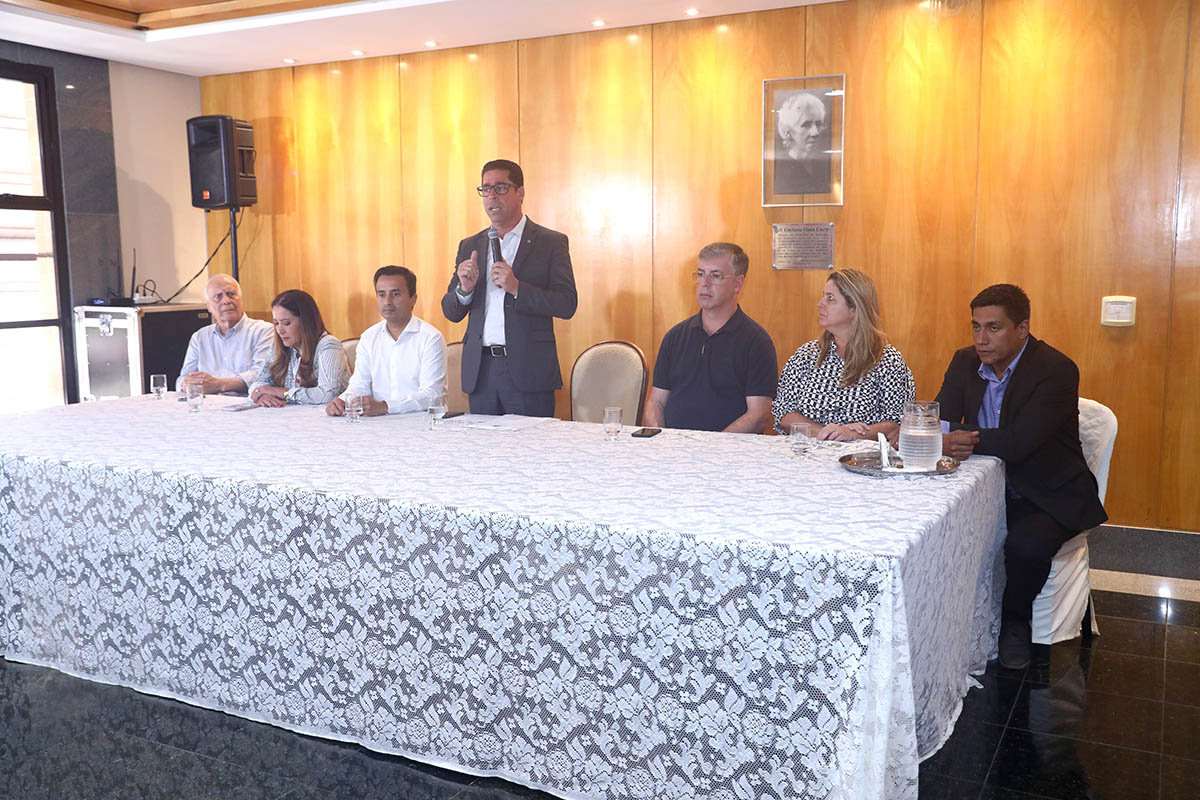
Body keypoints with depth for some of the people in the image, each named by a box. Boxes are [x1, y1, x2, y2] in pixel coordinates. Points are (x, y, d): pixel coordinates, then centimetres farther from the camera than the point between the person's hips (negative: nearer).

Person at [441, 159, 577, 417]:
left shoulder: (551, 242, 2)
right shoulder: (470, 246, 14)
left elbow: (567, 304, -7)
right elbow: (451, 313, 13)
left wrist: (516, 287, -19)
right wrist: (464, 288, -8)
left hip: (528, 373, -4)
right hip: (480, 372, 4)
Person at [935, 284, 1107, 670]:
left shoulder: (1056, 370, -18)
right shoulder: (965, 363, 2)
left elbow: (1017, 443, -29)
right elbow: (937, 423, -3)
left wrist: (954, 435, -21)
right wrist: (953, 439, -27)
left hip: (1049, 495, -5)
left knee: (1026, 545, -33)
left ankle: (1015, 623, -2)